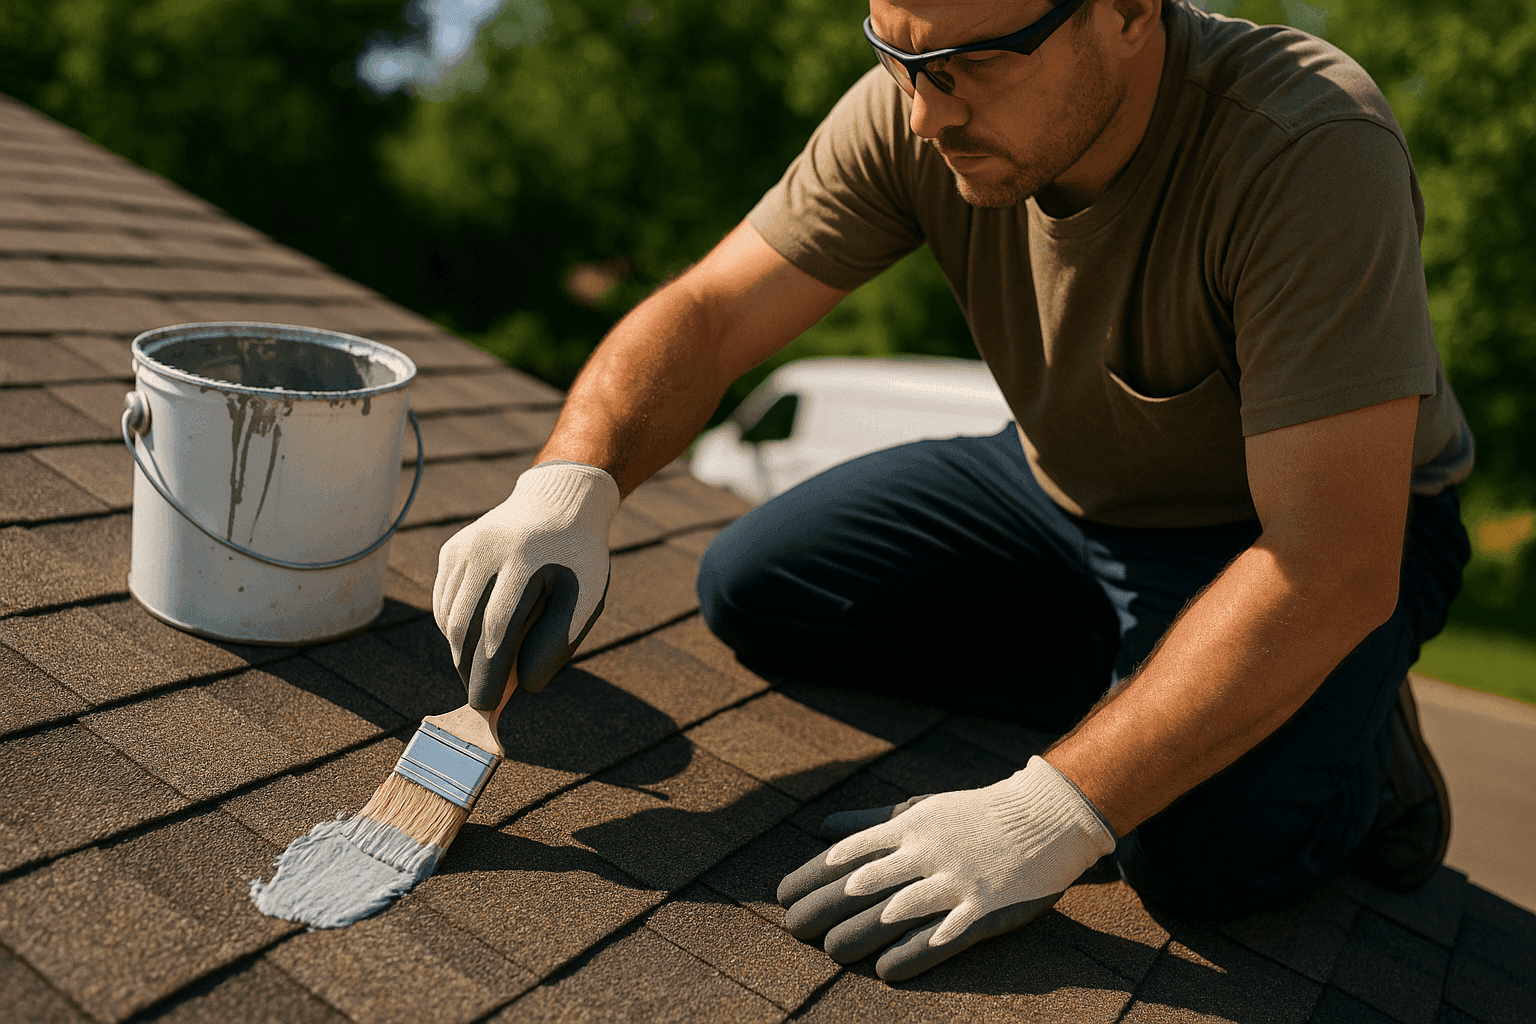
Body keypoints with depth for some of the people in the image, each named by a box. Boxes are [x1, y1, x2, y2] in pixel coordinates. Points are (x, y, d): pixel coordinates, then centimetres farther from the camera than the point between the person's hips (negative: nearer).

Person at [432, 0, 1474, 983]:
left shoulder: (1312, 150, -33)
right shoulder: (913, 112, -18)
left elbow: (1332, 563, -36)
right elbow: (705, 313, -16)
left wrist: (1053, 813, -41)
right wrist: (572, 481, -37)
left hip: (1305, 520, -5)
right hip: (1062, 489, 5)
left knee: (1205, 848, -31)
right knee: (753, 588, -9)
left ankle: (1347, 738, 5)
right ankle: (1153, 695, -1)